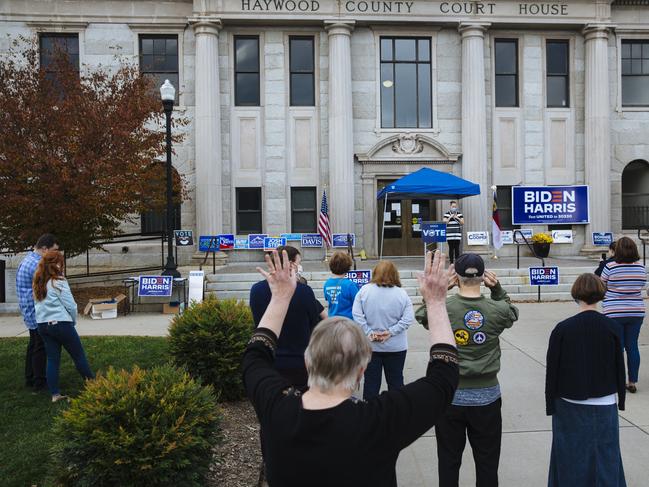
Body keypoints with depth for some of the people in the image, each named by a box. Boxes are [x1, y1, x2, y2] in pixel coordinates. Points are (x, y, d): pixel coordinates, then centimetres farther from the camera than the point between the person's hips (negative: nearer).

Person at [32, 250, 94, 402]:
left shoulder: (37, 283, 7)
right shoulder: (58, 282, -14)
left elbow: (37, 304, 11)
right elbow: (70, 305, -12)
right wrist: (73, 321, 4)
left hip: (42, 325, 7)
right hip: (61, 324, -7)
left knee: (52, 359, 10)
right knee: (79, 356, 6)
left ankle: (55, 394, 12)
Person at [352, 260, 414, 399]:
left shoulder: (364, 290, -8)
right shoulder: (401, 293, -8)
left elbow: (357, 315, -11)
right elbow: (408, 318, -12)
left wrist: (369, 332, -8)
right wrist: (390, 332, -10)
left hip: (370, 346, 0)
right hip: (396, 346, 0)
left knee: (371, 380, 11)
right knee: (396, 380, 14)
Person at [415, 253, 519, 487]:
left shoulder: (442, 307, -15)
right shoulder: (497, 309, -11)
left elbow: (421, 314, 6)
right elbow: (512, 312, 14)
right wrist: (497, 289, 3)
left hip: (451, 396, -1)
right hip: (487, 396, 1)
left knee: (449, 461, 14)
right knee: (487, 463, 16)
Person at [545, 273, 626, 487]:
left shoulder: (563, 329, -12)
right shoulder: (611, 327, -8)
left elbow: (552, 369, -8)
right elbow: (619, 366, 0)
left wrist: (550, 404, 2)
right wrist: (620, 399, 13)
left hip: (570, 405, -1)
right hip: (604, 405, 2)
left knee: (572, 457, 12)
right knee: (605, 454, 14)